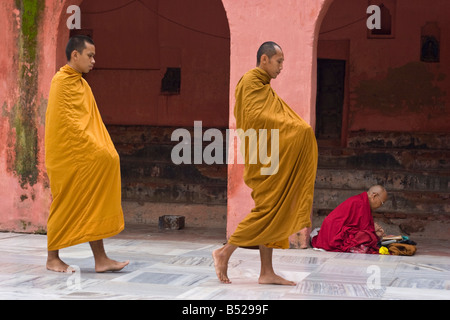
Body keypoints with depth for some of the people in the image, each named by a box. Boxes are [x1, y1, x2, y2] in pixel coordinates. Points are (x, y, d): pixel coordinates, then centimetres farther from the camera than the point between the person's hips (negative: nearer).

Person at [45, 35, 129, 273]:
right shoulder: (61, 81, -11)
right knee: (65, 207, -1)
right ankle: (52, 259, 11)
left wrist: (104, 149, 3)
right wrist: (96, 149, -21)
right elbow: (64, 121, -19)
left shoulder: (83, 85, 16)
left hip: (87, 158, 9)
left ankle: (100, 259, 6)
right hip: (67, 157, -9)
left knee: (92, 207, 5)